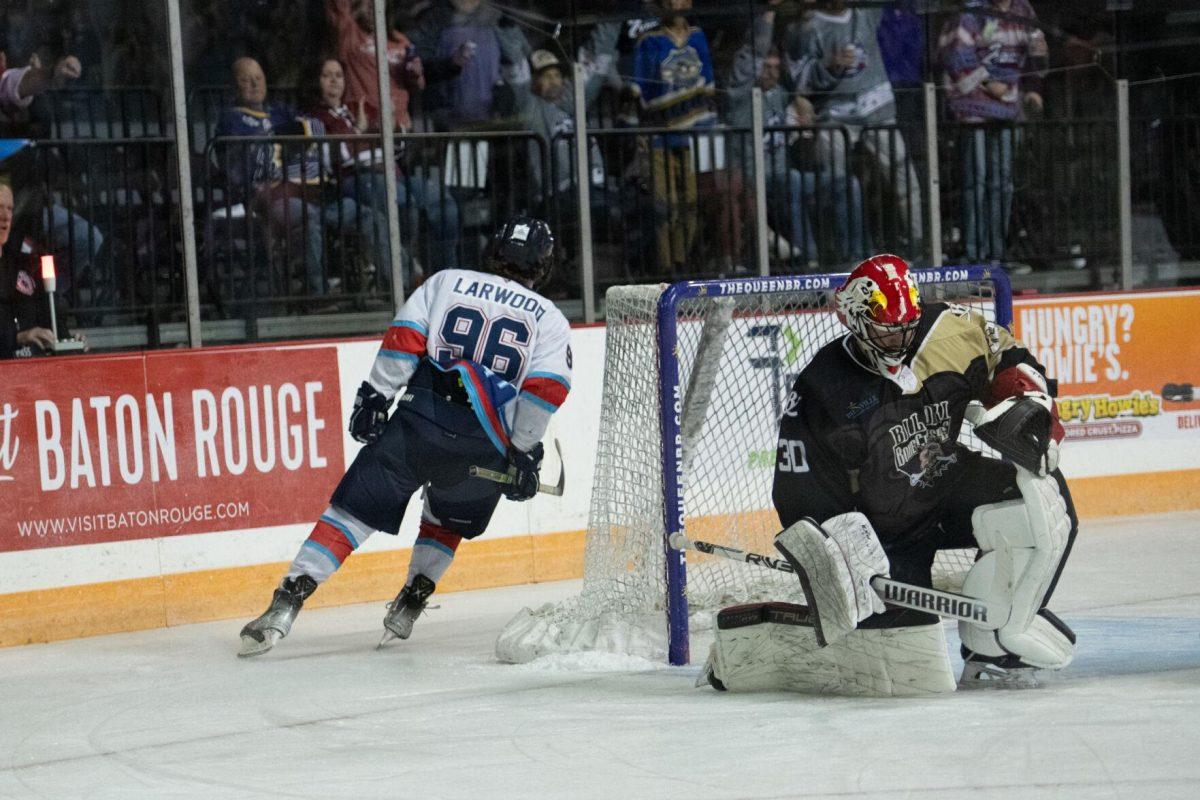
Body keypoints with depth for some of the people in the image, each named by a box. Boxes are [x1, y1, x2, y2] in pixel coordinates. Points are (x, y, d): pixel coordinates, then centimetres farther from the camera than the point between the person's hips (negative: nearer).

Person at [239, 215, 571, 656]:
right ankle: (410, 605, 21)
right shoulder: (550, 319, 14)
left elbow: (404, 338, 2)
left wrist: (374, 396, 2)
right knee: (448, 518, 30)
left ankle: (287, 602, -15)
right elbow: (546, 388, 0)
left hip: (419, 421, -1)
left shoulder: (446, 282, 16)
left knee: (352, 510, -1)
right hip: (484, 447, 1)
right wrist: (524, 454, 2)